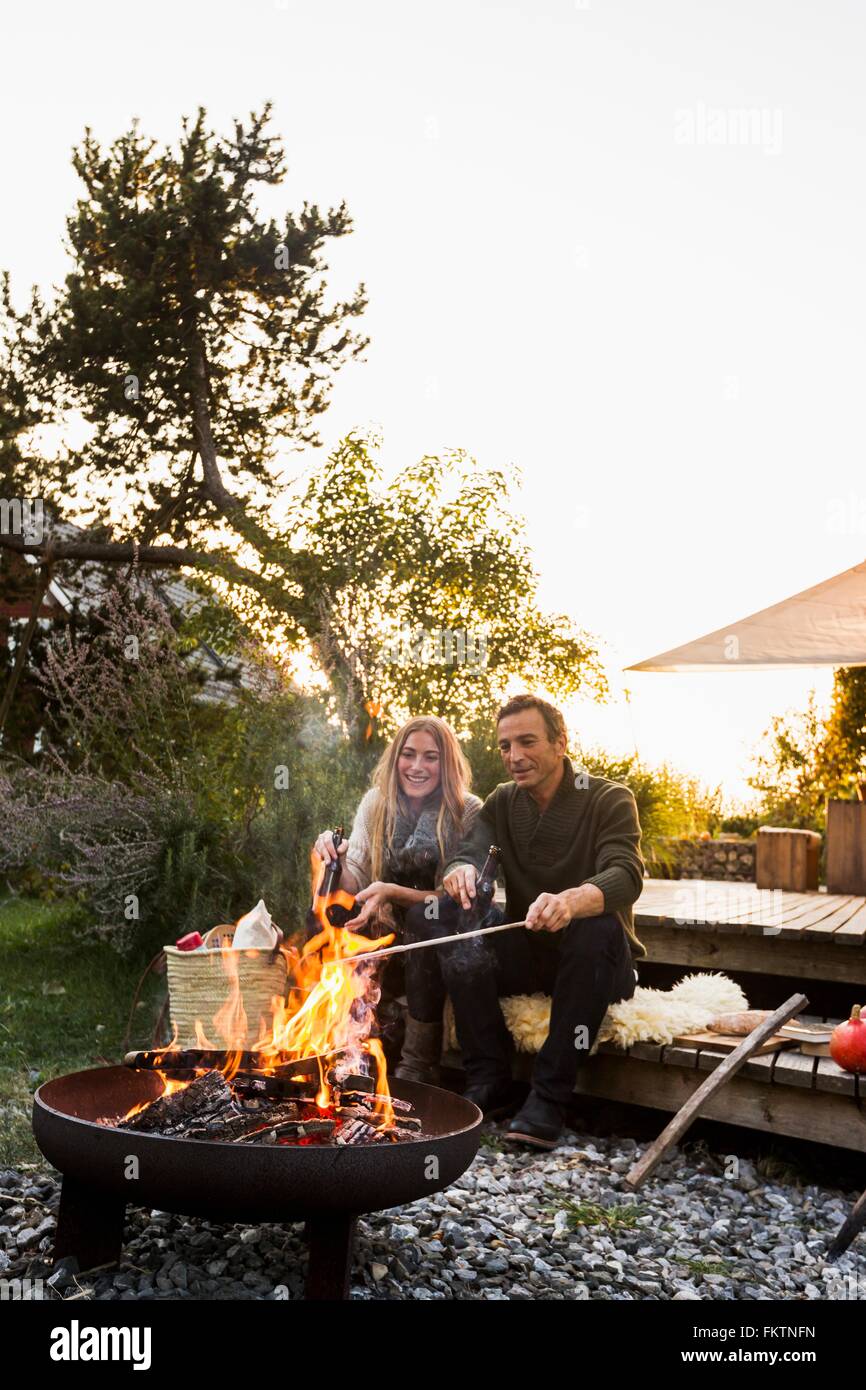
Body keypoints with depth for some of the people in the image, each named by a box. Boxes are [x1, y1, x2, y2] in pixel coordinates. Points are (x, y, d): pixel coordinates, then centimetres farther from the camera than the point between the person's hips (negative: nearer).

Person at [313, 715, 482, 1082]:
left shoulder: (468, 812, -12)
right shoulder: (376, 804, -2)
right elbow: (356, 886, -3)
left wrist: (395, 893, -29)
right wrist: (336, 861, -26)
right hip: (392, 929, 3)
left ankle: (418, 1067, -23)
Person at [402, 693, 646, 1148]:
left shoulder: (609, 800, -8)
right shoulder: (502, 803, 8)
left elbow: (626, 876, -25)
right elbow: (467, 853, -7)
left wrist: (573, 900, -48)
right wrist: (461, 871, -33)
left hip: (592, 962, -4)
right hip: (524, 957, 4)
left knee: (600, 927, -37)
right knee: (437, 914, -19)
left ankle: (549, 1099, -30)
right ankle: (489, 1081, -17)